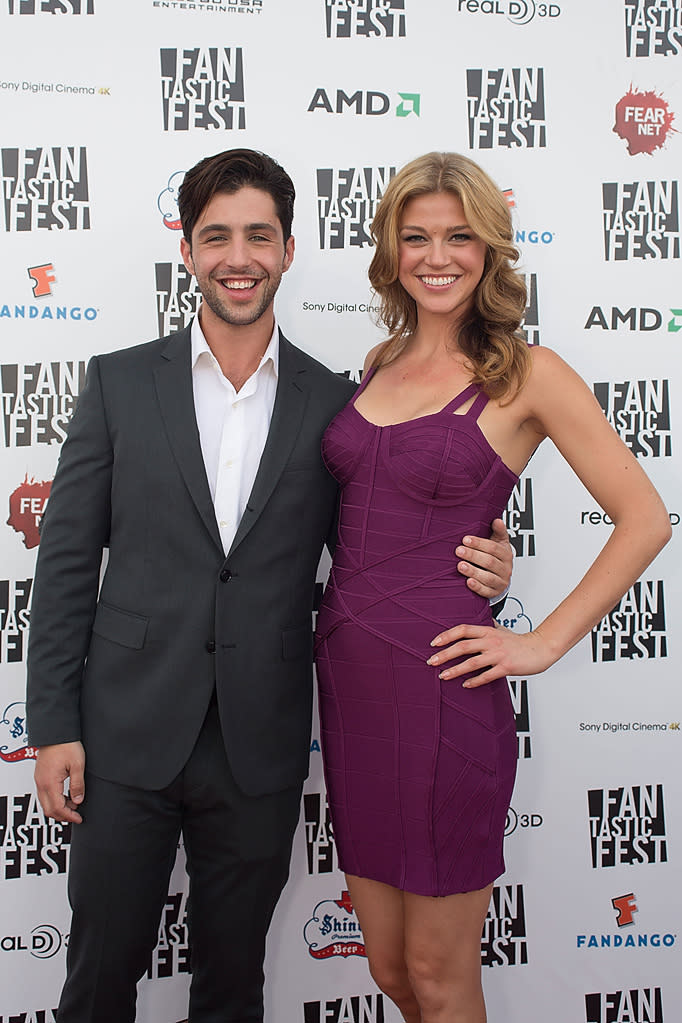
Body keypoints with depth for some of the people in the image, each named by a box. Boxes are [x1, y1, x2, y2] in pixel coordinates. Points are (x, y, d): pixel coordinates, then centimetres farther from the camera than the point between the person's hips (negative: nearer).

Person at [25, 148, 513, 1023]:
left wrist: (474, 575, -13)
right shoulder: (120, 382, 0)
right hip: (128, 737, 0)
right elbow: (67, 559, 0)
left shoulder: (331, 402, 2)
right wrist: (53, 726, -4)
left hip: (259, 751, 1)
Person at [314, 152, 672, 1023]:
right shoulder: (381, 363, 11)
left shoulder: (528, 375, -7)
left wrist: (544, 643, -9)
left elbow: (643, 519, -7)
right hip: (345, 675, 6)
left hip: (438, 687, -6)